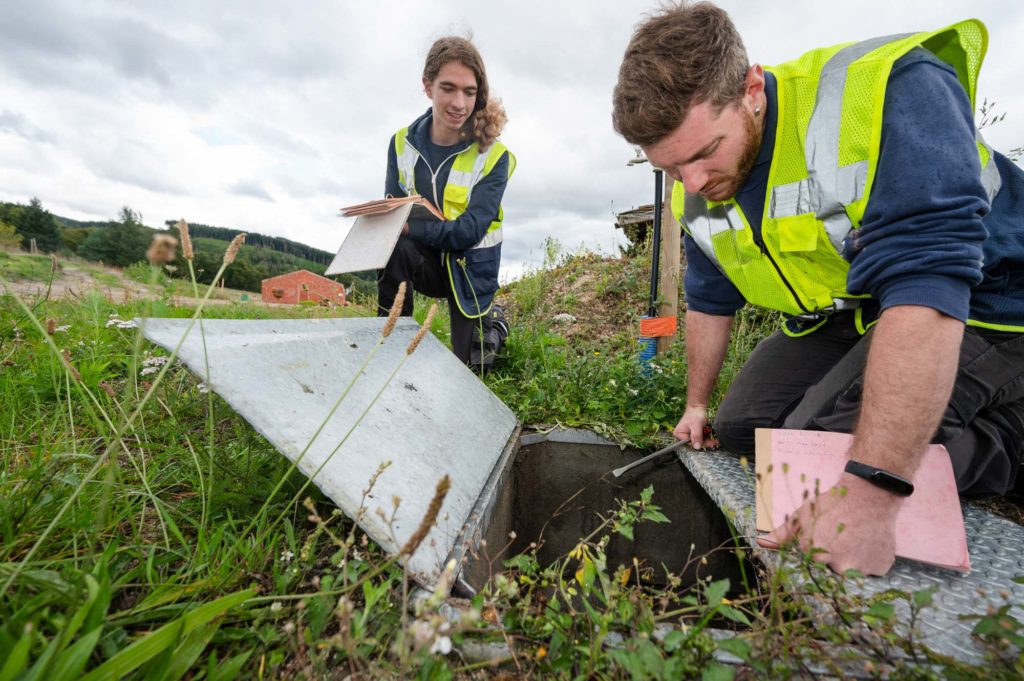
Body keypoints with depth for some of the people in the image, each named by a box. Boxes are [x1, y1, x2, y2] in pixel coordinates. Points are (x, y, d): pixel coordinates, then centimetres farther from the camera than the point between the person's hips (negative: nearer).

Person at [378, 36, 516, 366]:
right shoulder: (403, 143, -5)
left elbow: (470, 230, -22)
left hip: (469, 270, -1)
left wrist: (407, 225, -35)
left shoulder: (493, 156, -14)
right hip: (425, 262, 2)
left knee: (465, 369, 5)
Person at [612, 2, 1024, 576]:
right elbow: (709, 300, 6)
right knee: (740, 427, 0)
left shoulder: (890, 92, -29)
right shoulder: (696, 193, -7)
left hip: (973, 309, -6)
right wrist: (697, 405, 12)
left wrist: (871, 490, -42)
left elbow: (924, 288, -38)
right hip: (837, 317, 7)